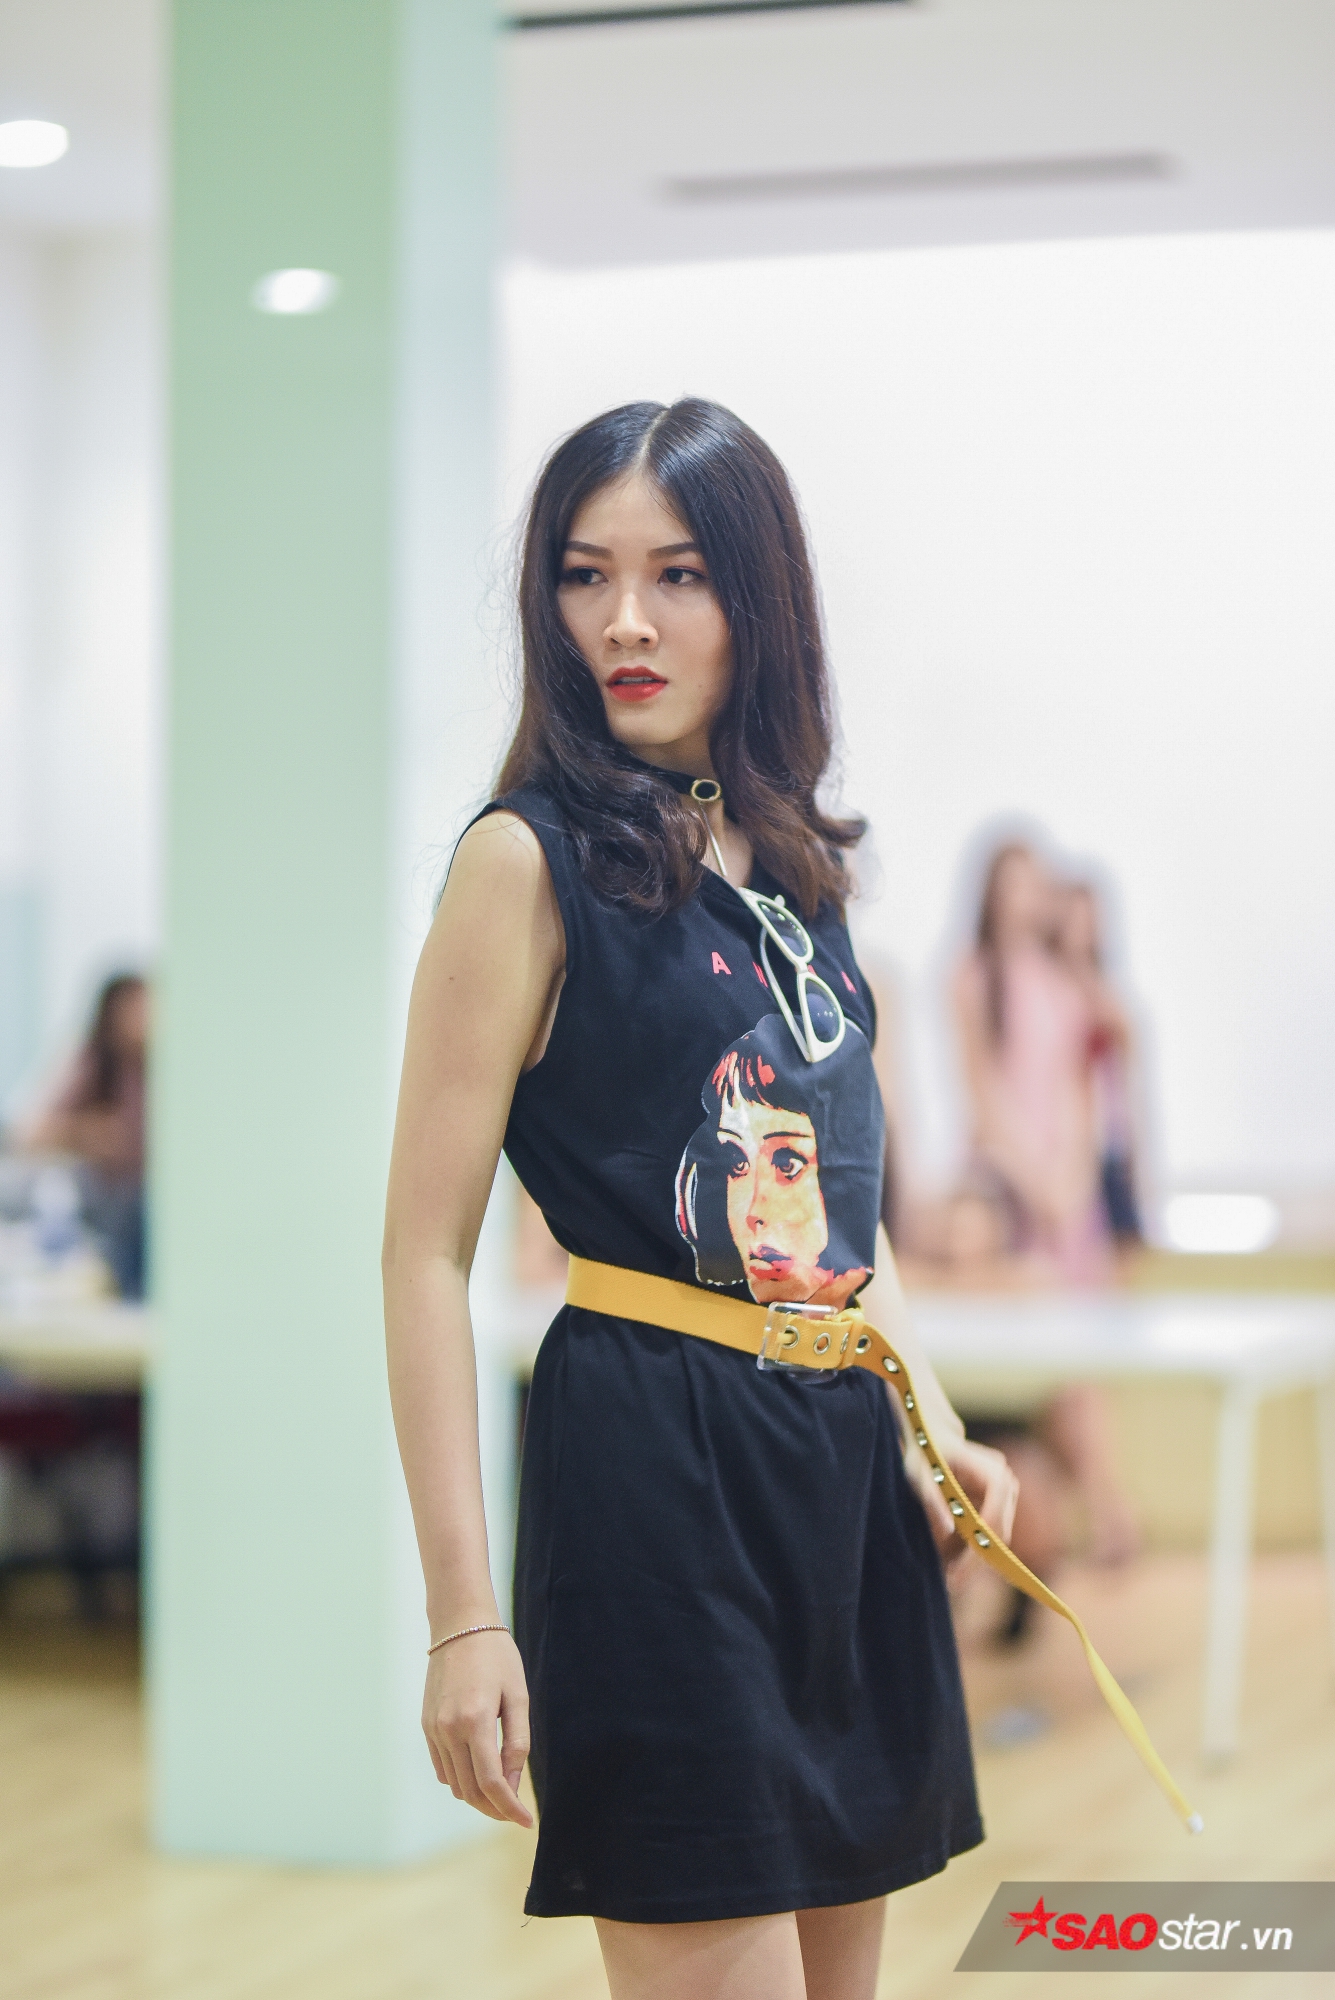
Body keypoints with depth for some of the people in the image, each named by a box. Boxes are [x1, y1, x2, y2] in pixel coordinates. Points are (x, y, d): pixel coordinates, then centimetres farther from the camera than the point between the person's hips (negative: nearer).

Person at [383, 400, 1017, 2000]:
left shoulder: (793, 867, 12)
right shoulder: (532, 860, -8)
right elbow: (426, 1250, -12)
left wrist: (932, 1422, 7)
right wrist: (463, 1615, -17)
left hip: (846, 1455, 7)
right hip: (651, 1459, -7)